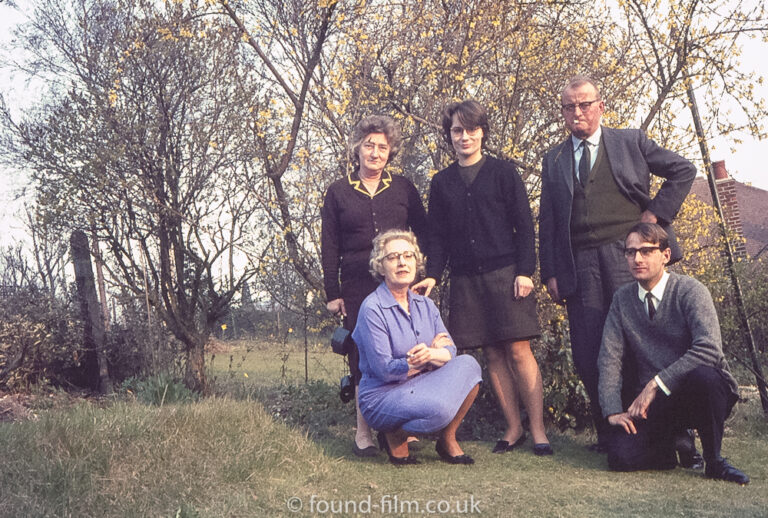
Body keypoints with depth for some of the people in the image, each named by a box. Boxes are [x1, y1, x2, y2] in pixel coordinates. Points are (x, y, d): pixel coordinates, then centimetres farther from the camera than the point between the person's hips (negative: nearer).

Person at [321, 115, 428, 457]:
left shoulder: (403, 188, 10)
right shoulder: (338, 192, 8)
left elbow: (424, 235, 14)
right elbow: (329, 247, 8)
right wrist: (332, 293, 2)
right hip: (358, 289, 0)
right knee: (363, 360, 0)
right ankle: (364, 434, 11)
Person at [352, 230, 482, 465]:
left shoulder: (425, 304, 7)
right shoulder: (372, 308, -15)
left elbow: (450, 350, 0)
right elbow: (384, 369, -19)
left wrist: (431, 354, -23)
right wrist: (434, 352, -13)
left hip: (421, 386, 7)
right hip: (382, 395, -6)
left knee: (467, 364, -15)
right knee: (438, 409, -33)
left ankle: (448, 439, -1)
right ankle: (394, 436, 0)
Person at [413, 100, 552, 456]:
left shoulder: (503, 172, 5)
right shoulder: (441, 183, 13)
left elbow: (524, 224, 2)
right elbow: (437, 235, 13)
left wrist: (525, 270, -7)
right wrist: (432, 275, 1)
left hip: (505, 274, -3)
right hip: (466, 280, 3)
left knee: (518, 350, -5)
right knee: (492, 355, 5)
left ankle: (538, 430, 3)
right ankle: (513, 428, 14)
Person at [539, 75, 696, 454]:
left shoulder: (631, 142, 10)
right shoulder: (553, 160, 16)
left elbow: (683, 170, 11)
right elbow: (547, 222, 13)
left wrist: (656, 212, -1)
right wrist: (550, 273, 5)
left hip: (627, 254, -2)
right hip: (580, 265, 2)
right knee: (589, 353, 1)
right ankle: (608, 433, 14)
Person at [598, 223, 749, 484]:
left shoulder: (690, 290, -9)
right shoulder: (622, 298, 4)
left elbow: (709, 349, -24)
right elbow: (609, 358, -1)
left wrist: (656, 384, -27)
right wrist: (613, 411, -13)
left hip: (700, 393, -2)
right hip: (653, 404, 3)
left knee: (703, 375, -37)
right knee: (621, 457, -21)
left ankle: (714, 460, -11)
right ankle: (675, 442, 12)